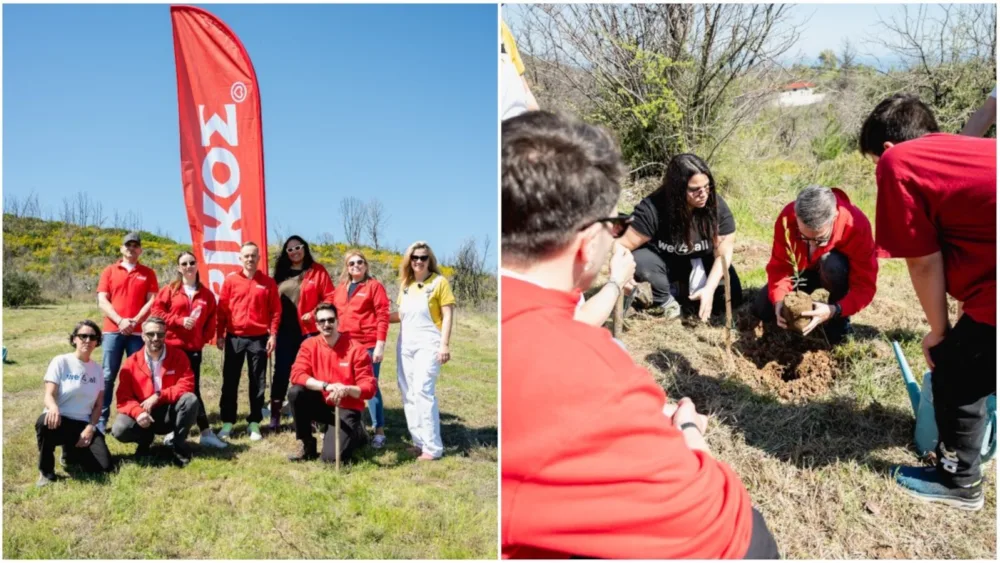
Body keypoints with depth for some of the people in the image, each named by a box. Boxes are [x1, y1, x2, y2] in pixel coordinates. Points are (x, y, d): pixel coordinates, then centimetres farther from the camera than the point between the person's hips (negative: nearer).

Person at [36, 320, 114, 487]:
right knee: (44, 423, -42)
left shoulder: (96, 369, 10)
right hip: (60, 420, -3)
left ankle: (72, 450, 18)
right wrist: (53, 408, -35)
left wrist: (90, 428, -7)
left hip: (83, 425, 3)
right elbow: (49, 394, -11)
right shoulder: (61, 361, -2)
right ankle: (46, 472, -14)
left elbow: (98, 405, 10)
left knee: (104, 466, -17)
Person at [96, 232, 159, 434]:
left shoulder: (148, 273, 9)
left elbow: (152, 301, 2)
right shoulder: (109, 271, 9)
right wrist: (120, 321, -11)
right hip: (113, 330, 0)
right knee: (108, 375, 1)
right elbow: (102, 301, 1)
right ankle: (101, 419, 5)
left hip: (138, 332, 0)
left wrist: (135, 321, -11)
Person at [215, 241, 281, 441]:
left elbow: (275, 311, 3)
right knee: (230, 381, 6)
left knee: (257, 382, 5)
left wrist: (273, 335, -4)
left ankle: (254, 423, 14)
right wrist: (219, 334, 0)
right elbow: (222, 309, 3)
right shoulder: (230, 280, 2)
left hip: (259, 339, 0)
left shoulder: (268, 282, 2)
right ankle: (227, 422, 16)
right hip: (234, 338, 0)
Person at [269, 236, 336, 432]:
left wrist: (314, 314, -13)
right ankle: (275, 415, 11)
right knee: (281, 371, 5)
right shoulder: (281, 272, 12)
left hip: (309, 330, -3)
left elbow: (329, 297, -4)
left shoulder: (317, 270, 1)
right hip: (284, 330, 3)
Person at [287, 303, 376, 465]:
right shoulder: (309, 345, -4)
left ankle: (357, 434, 15)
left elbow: (369, 388, -14)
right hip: (321, 403, 4)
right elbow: (297, 374, -18)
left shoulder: (356, 349, -14)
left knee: (332, 456, -21)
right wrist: (326, 386, -31)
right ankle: (308, 446, -5)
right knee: (295, 392, -25)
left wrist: (347, 389, -35)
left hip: (346, 408, -4)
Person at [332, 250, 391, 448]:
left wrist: (380, 344, -14)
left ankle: (379, 431, 4)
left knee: (370, 386, -3)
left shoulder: (374, 285, -1)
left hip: (368, 345, -5)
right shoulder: (340, 287, 15)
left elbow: (383, 316, -7)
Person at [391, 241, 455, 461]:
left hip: (428, 344, -7)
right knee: (408, 394, 7)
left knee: (423, 391, -14)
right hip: (405, 344, 7)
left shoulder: (439, 281, -4)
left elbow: (448, 315, -7)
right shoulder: (405, 284, 12)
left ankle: (433, 447, -9)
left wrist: (444, 345, -14)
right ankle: (419, 442, 16)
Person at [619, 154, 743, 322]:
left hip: (702, 263, 2)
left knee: (732, 297, -20)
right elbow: (624, 245, -27)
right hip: (665, 262, -2)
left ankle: (688, 289, 9)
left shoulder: (717, 205, -21)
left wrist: (709, 289, -30)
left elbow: (723, 253, -18)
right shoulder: (652, 208, -29)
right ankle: (666, 302, -7)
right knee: (638, 261, -34)